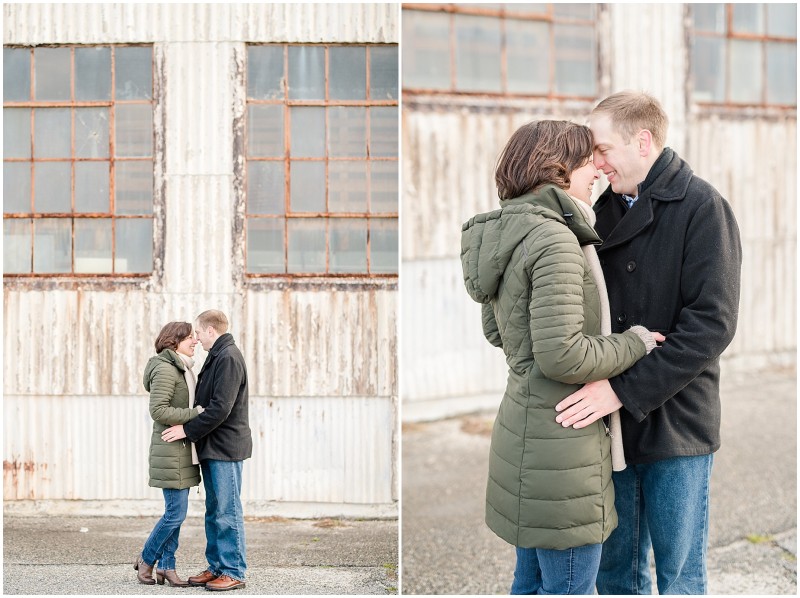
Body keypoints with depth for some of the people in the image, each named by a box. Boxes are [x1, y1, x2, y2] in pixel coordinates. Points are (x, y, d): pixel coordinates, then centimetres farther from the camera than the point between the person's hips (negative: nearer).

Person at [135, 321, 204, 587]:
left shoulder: (182, 369, 16)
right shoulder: (165, 369, -14)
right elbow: (158, 411, -21)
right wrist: (196, 414, -21)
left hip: (183, 449, 10)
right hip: (171, 449, -10)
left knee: (176, 511, 10)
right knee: (176, 512, -6)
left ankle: (166, 566, 16)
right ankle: (146, 559, 11)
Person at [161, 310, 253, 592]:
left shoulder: (228, 358, -15)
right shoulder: (217, 357, 17)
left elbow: (220, 409, -22)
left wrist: (187, 430, -17)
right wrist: (191, 430, 12)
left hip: (225, 448, -10)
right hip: (212, 447, 10)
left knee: (227, 511, -5)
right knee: (214, 512, 13)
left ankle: (233, 572, -1)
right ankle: (216, 567, 20)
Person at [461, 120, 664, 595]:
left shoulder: (505, 234, 9)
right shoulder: (555, 240, -20)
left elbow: (495, 329, 21)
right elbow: (562, 356, -25)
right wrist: (634, 343, -12)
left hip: (525, 424, 10)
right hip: (560, 437, -10)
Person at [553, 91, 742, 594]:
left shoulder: (702, 207, -11)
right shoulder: (607, 209, 9)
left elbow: (711, 323, -19)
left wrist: (623, 390, -24)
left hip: (676, 425, -6)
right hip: (611, 423, 6)